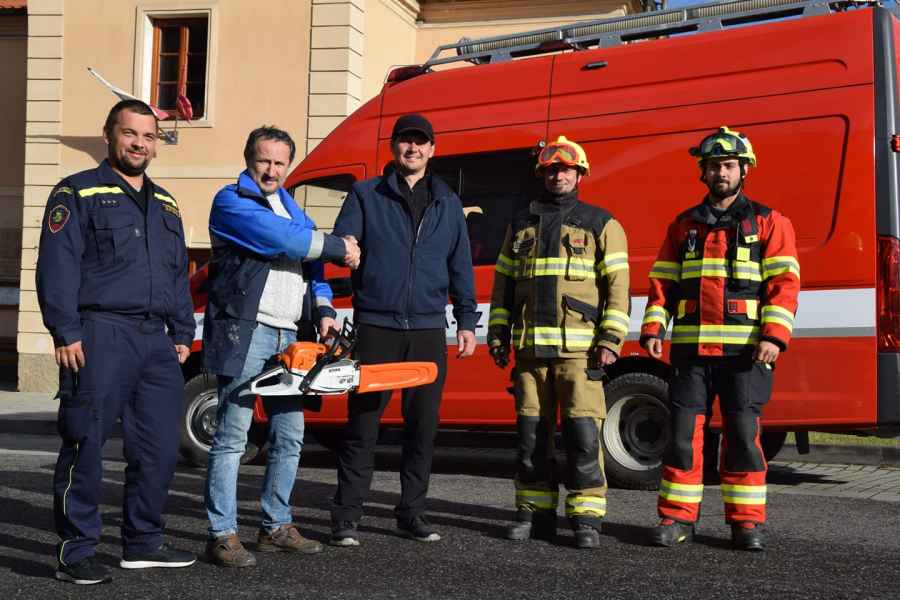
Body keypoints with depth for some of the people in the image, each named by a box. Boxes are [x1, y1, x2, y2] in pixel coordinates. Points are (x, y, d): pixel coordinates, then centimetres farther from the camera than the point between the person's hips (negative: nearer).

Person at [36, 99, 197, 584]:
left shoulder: (165, 204, 21)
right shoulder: (78, 194, 1)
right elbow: (57, 268, -7)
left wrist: (182, 334, 17)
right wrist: (65, 333, -15)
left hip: (155, 340, 6)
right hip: (100, 336, -6)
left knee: (160, 449, 8)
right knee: (85, 448, -3)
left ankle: (143, 543, 21)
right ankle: (75, 551, 4)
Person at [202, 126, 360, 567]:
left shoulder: (293, 210, 23)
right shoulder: (232, 202, -2)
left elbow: (311, 265, 20)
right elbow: (279, 239, -16)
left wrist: (323, 309, 2)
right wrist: (338, 247, -6)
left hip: (287, 336, 8)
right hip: (245, 332, -8)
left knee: (289, 436, 10)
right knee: (233, 436, -7)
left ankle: (276, 527, 21)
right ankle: (222, 535, -3)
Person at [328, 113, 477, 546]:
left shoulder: (447, 203, 15)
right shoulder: (366, 195, 8)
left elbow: (460, 266, 16)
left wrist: (466, 322, 10)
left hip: (428, 331, 3)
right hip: (376, 328, -3)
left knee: (423, 427, 6)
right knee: (362, 424, -3)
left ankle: (412, 513, 17)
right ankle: (346, 517, 3)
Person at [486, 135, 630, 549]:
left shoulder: (600, 224, 6)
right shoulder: (521, 225, 17)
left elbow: (617, 285, 1)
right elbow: (503, 282, 19)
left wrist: (611, 338, -9)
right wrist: (498, 335, 11)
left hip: (579, 349, -4)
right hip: (529, 348, 4)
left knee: (583, 432, -8)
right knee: (531, 433, 6)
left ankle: (586, 518, -2)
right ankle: (535, 514, 15)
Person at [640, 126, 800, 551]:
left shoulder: (769, 223, 6)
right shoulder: (684, 226, 15)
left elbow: (784, 283, -2)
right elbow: (662, 282, 14)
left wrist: (774, 336, -14)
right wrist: (652, 328, 1)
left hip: (745, 351, -2)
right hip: (690, 348, 3)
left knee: (743, 434, 0)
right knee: (683, 432, 1)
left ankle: (746, 520, 10)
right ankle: (677, 517, 9)